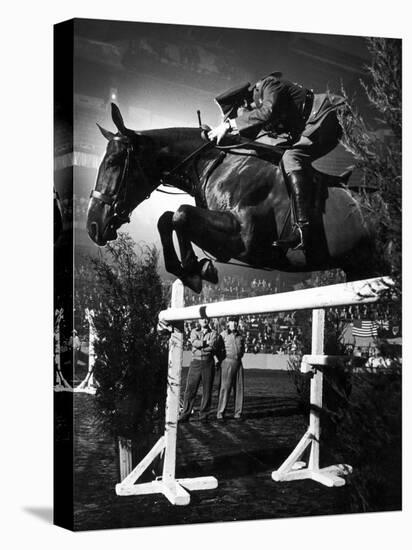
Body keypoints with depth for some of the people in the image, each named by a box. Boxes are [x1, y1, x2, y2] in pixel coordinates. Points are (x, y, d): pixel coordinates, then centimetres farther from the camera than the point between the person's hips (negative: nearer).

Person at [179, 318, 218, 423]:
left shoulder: (213, 333, 8)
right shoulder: (194, 331, 11)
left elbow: (213, 347, -10)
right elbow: (194, 342, -10)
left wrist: (199, 344, -9)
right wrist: (207, 343, -12)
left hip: (208, 363, 0)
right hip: (195, 362, 0)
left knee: (207, 391, 2)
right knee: (190, 389, -2)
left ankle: (204, 415, 11)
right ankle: (185, 414, 2)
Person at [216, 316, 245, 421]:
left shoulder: (240, 336, 13)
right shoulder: (223, 335, -2)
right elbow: (218, 349, -1)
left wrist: (239, 356, 13)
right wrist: (222, 360, -2)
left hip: (238, 363, 5)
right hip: (227, 362, -5)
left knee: (239, 388, 4)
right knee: (225, 388, -8)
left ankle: (238, 413, 11)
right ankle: (220, 414, -3)